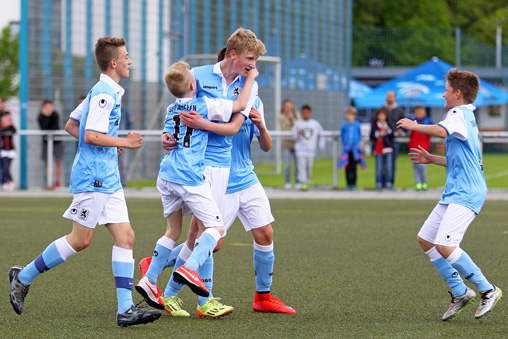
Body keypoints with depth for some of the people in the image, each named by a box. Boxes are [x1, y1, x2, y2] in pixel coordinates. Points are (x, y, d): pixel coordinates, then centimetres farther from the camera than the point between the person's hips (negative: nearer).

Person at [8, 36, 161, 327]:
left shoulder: (106, 92, 17)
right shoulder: (104, 93, -13)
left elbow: (72, 124, 24)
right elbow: (91, 135, -21)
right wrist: (124, 142, -12)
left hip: (108, 178, 10)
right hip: (93, 177, -10)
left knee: (126, 236, 0)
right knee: (80, 240, -4)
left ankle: (126, 309, -6)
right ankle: (23, 277, 11)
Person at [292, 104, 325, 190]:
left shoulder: (315, 124, 8)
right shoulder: (297, 124, 4)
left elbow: (321, 134, 18)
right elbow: (294, 137, 4)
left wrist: (321, 144, 8)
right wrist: (298, 134, -17)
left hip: (311, 150, 1)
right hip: (300, 149, -1)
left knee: (309, 166, 2)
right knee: (301, 166, -10)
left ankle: (307, 182, 17)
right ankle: (303, 183, -12)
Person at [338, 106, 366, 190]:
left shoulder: (357, 125, 1)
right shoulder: (344, 125, 1)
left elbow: (360, 135, 13)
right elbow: (342, 135, 12)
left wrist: (358, 143, 7)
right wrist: (344, 143, 9)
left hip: (355, 148, 0)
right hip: (347, 149, 0)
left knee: (353, 167, 0)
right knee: (348, 167, 1)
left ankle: (353, 184, 5)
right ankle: (348, 184, 7)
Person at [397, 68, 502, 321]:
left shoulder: (459, 113, -10)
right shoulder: (467, 117, 22)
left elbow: (442, 130, -32)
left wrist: (414, 126, -18)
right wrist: (431, 159, 25)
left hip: (466, 194, -11)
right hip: (454, 193, 11)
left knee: (445, 246, -21)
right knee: (425, 240, 10)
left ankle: (488, 290, -10)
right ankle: (460, 293, 13)